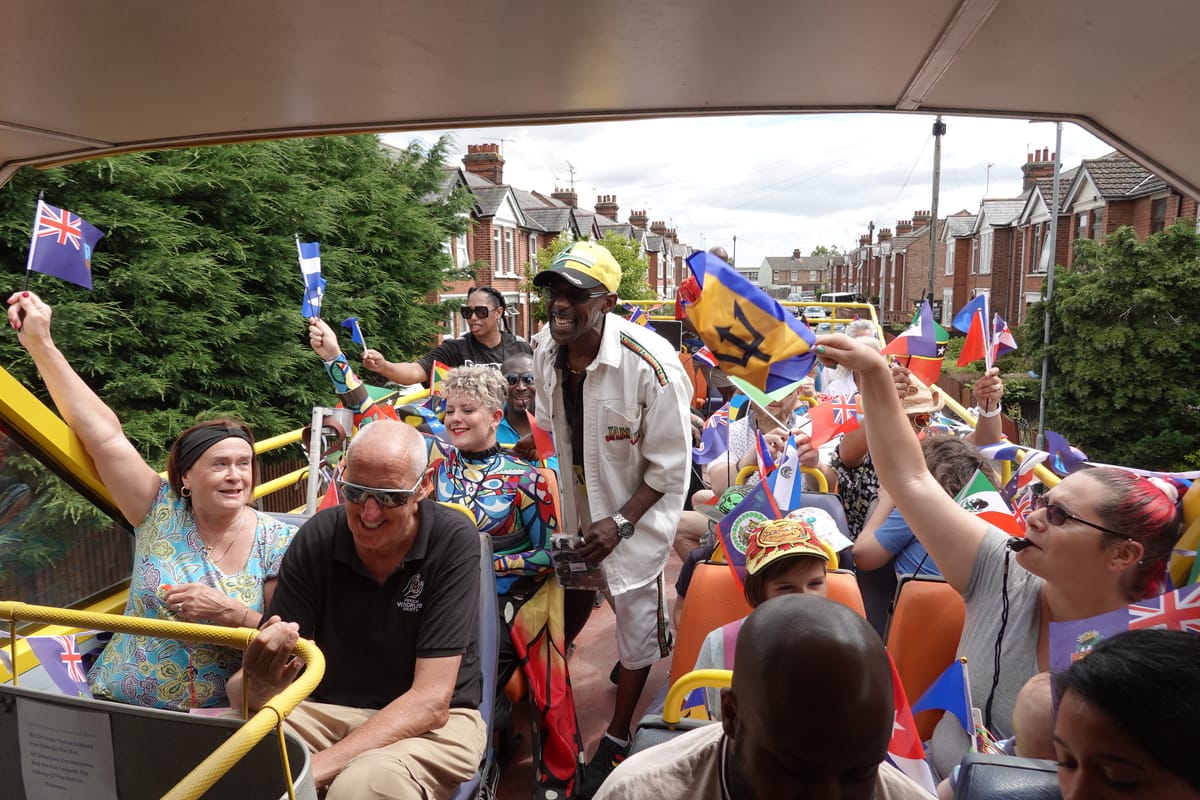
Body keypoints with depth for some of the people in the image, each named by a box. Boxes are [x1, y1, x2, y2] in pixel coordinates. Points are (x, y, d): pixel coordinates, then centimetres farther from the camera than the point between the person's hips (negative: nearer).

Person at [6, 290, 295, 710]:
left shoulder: (279, 543, -5)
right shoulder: (162, 513, 0)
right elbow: (105, 435, -4)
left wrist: (229, 613, -21)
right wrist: (39, 344, -5)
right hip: (115, 707, 1)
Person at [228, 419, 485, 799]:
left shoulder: (454, 541, -19)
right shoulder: (316, 538, -10)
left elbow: (430, 702, -21)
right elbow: (243, 692, -12)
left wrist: (315, 768, -29)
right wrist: (260, 684, -36)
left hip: (431, 724, -3)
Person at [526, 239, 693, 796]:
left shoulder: (650, 365, -33)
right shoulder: (546, 349, -14)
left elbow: (670, 466, -23)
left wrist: (621, 522, -23)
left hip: (639, 504, -5)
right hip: (580, 500, 6)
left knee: (635, 613, 6)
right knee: (575, 582, 23)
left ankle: (618, 738, 25)